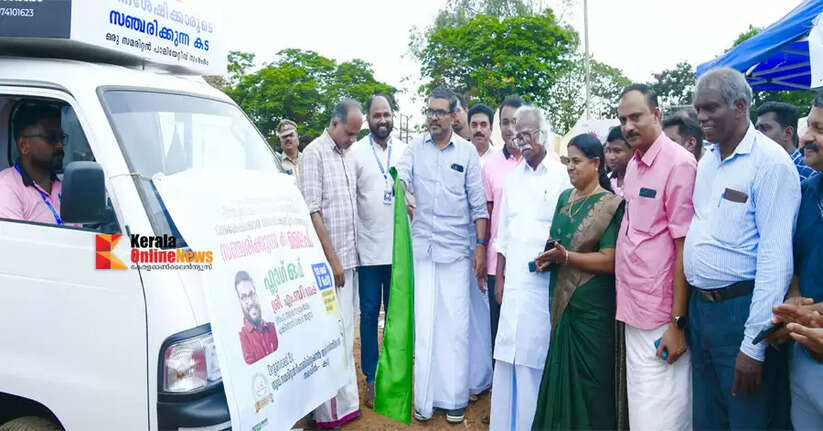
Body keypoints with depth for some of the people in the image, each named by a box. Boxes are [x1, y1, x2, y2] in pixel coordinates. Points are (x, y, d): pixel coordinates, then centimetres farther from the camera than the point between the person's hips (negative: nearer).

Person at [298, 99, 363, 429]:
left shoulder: (348, 155, 13)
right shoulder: (314, 154, -8)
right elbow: (313, 211, -13)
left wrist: (349, 256, 10)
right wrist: (332, 259, -13)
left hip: (350, 258, 7)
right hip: (329, 261, -7)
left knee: (345, 334, 13)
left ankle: (346, 404, 24)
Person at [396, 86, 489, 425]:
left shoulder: (467, 152, 2)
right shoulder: (415, 148, 7)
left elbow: (478, 203, 2)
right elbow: (400, 175, -11)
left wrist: (481, 246, -2)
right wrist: (403, 192, -34)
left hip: (456, 249, -1)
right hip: (420, 247, 1)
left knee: (455, 324, 2)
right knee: (422, 324, 5)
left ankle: (454, 398, 15)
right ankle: (424, 399, 16)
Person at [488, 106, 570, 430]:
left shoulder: (561, 176, -2)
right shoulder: (513, 178, 13)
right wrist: (499, 277, 12)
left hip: (547, 279, -4)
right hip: (515, 279, 4)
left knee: (538, 353, 1)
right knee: (509, 352, 6)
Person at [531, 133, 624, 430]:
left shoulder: (611, 205, -10)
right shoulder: (564, 198, 9)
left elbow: (609, 260, -16)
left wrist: (565, 256, -23)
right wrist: (547, 258, -6)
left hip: (592, 307, -6)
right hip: (562, 300, 6)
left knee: (588, 379, 5)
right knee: (561, 371, 14)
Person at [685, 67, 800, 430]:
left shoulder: (771, 162, -12)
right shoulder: (707, 161, 10)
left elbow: (775, 257, -17)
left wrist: (754, 343, -19)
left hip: (740, 308, -7)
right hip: (699, 305, 7)